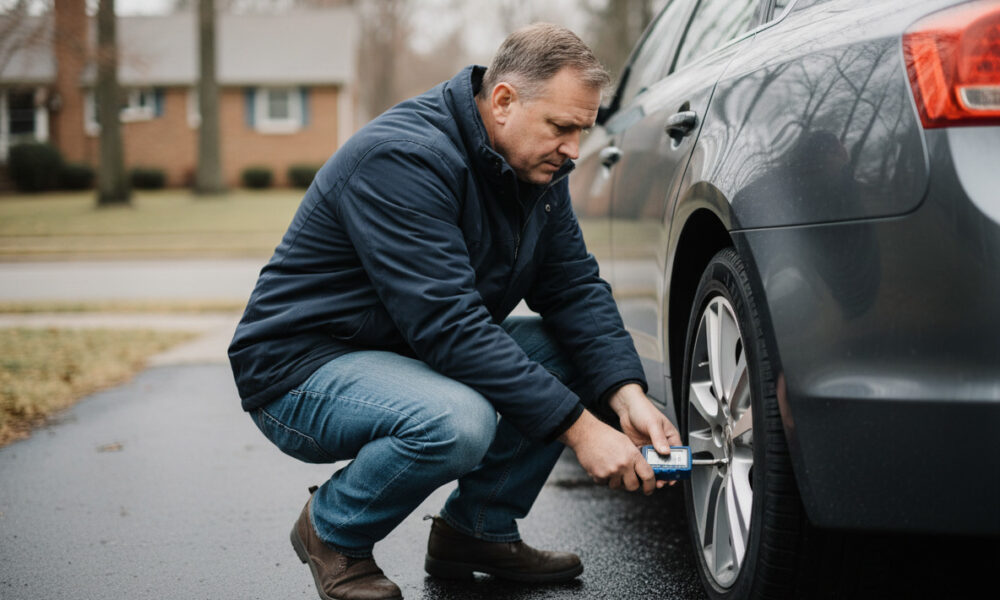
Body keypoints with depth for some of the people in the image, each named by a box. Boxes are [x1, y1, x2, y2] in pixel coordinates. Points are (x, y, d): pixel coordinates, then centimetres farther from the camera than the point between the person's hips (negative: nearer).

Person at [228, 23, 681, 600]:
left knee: (578, 354, -5)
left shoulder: (537, 164, 1)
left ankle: (478, 527, 6)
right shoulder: (403, 157, -27)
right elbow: (447, 324, -33)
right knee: (457, 420, -36)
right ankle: (332, 531, -6)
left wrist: (627, 395, -17)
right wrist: (578, 427, -32)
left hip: (413, 351, 9)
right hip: (302, 367, -8)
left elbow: (577, 287, 0)